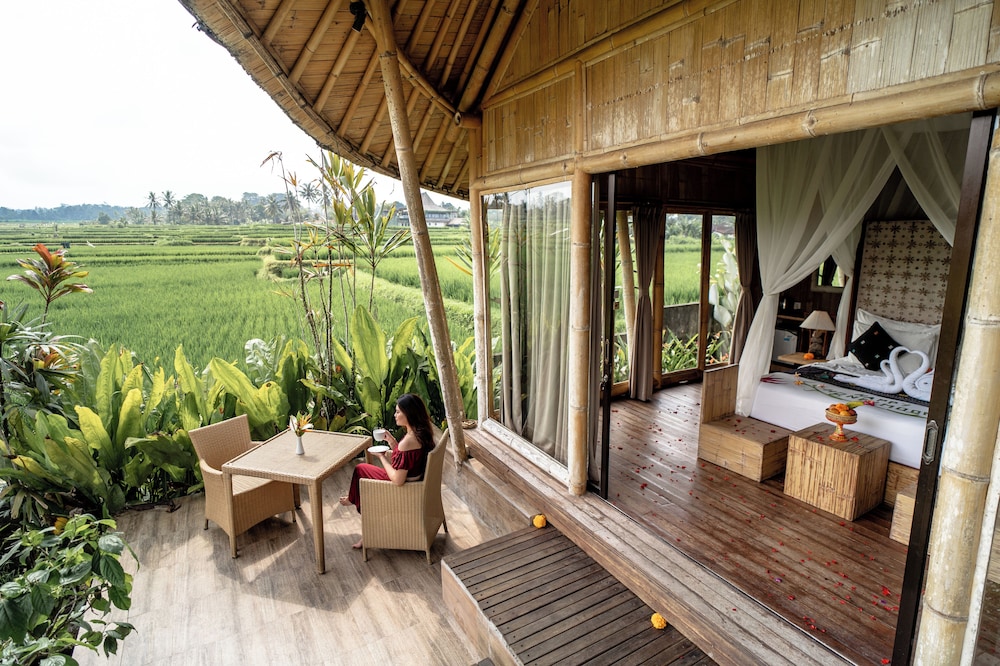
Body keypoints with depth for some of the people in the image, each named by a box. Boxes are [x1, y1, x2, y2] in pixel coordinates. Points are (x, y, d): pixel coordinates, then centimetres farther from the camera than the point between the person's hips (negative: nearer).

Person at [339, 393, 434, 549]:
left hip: (404, 488, -8)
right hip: (415, 478, 8)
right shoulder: (422, 433, -5)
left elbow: (397, 480, -28)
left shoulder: (408, 441, -32)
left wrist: (382, 457, -16)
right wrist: (394, 445, -3)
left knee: (360, 469, 11)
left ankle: (353, 499, 42)